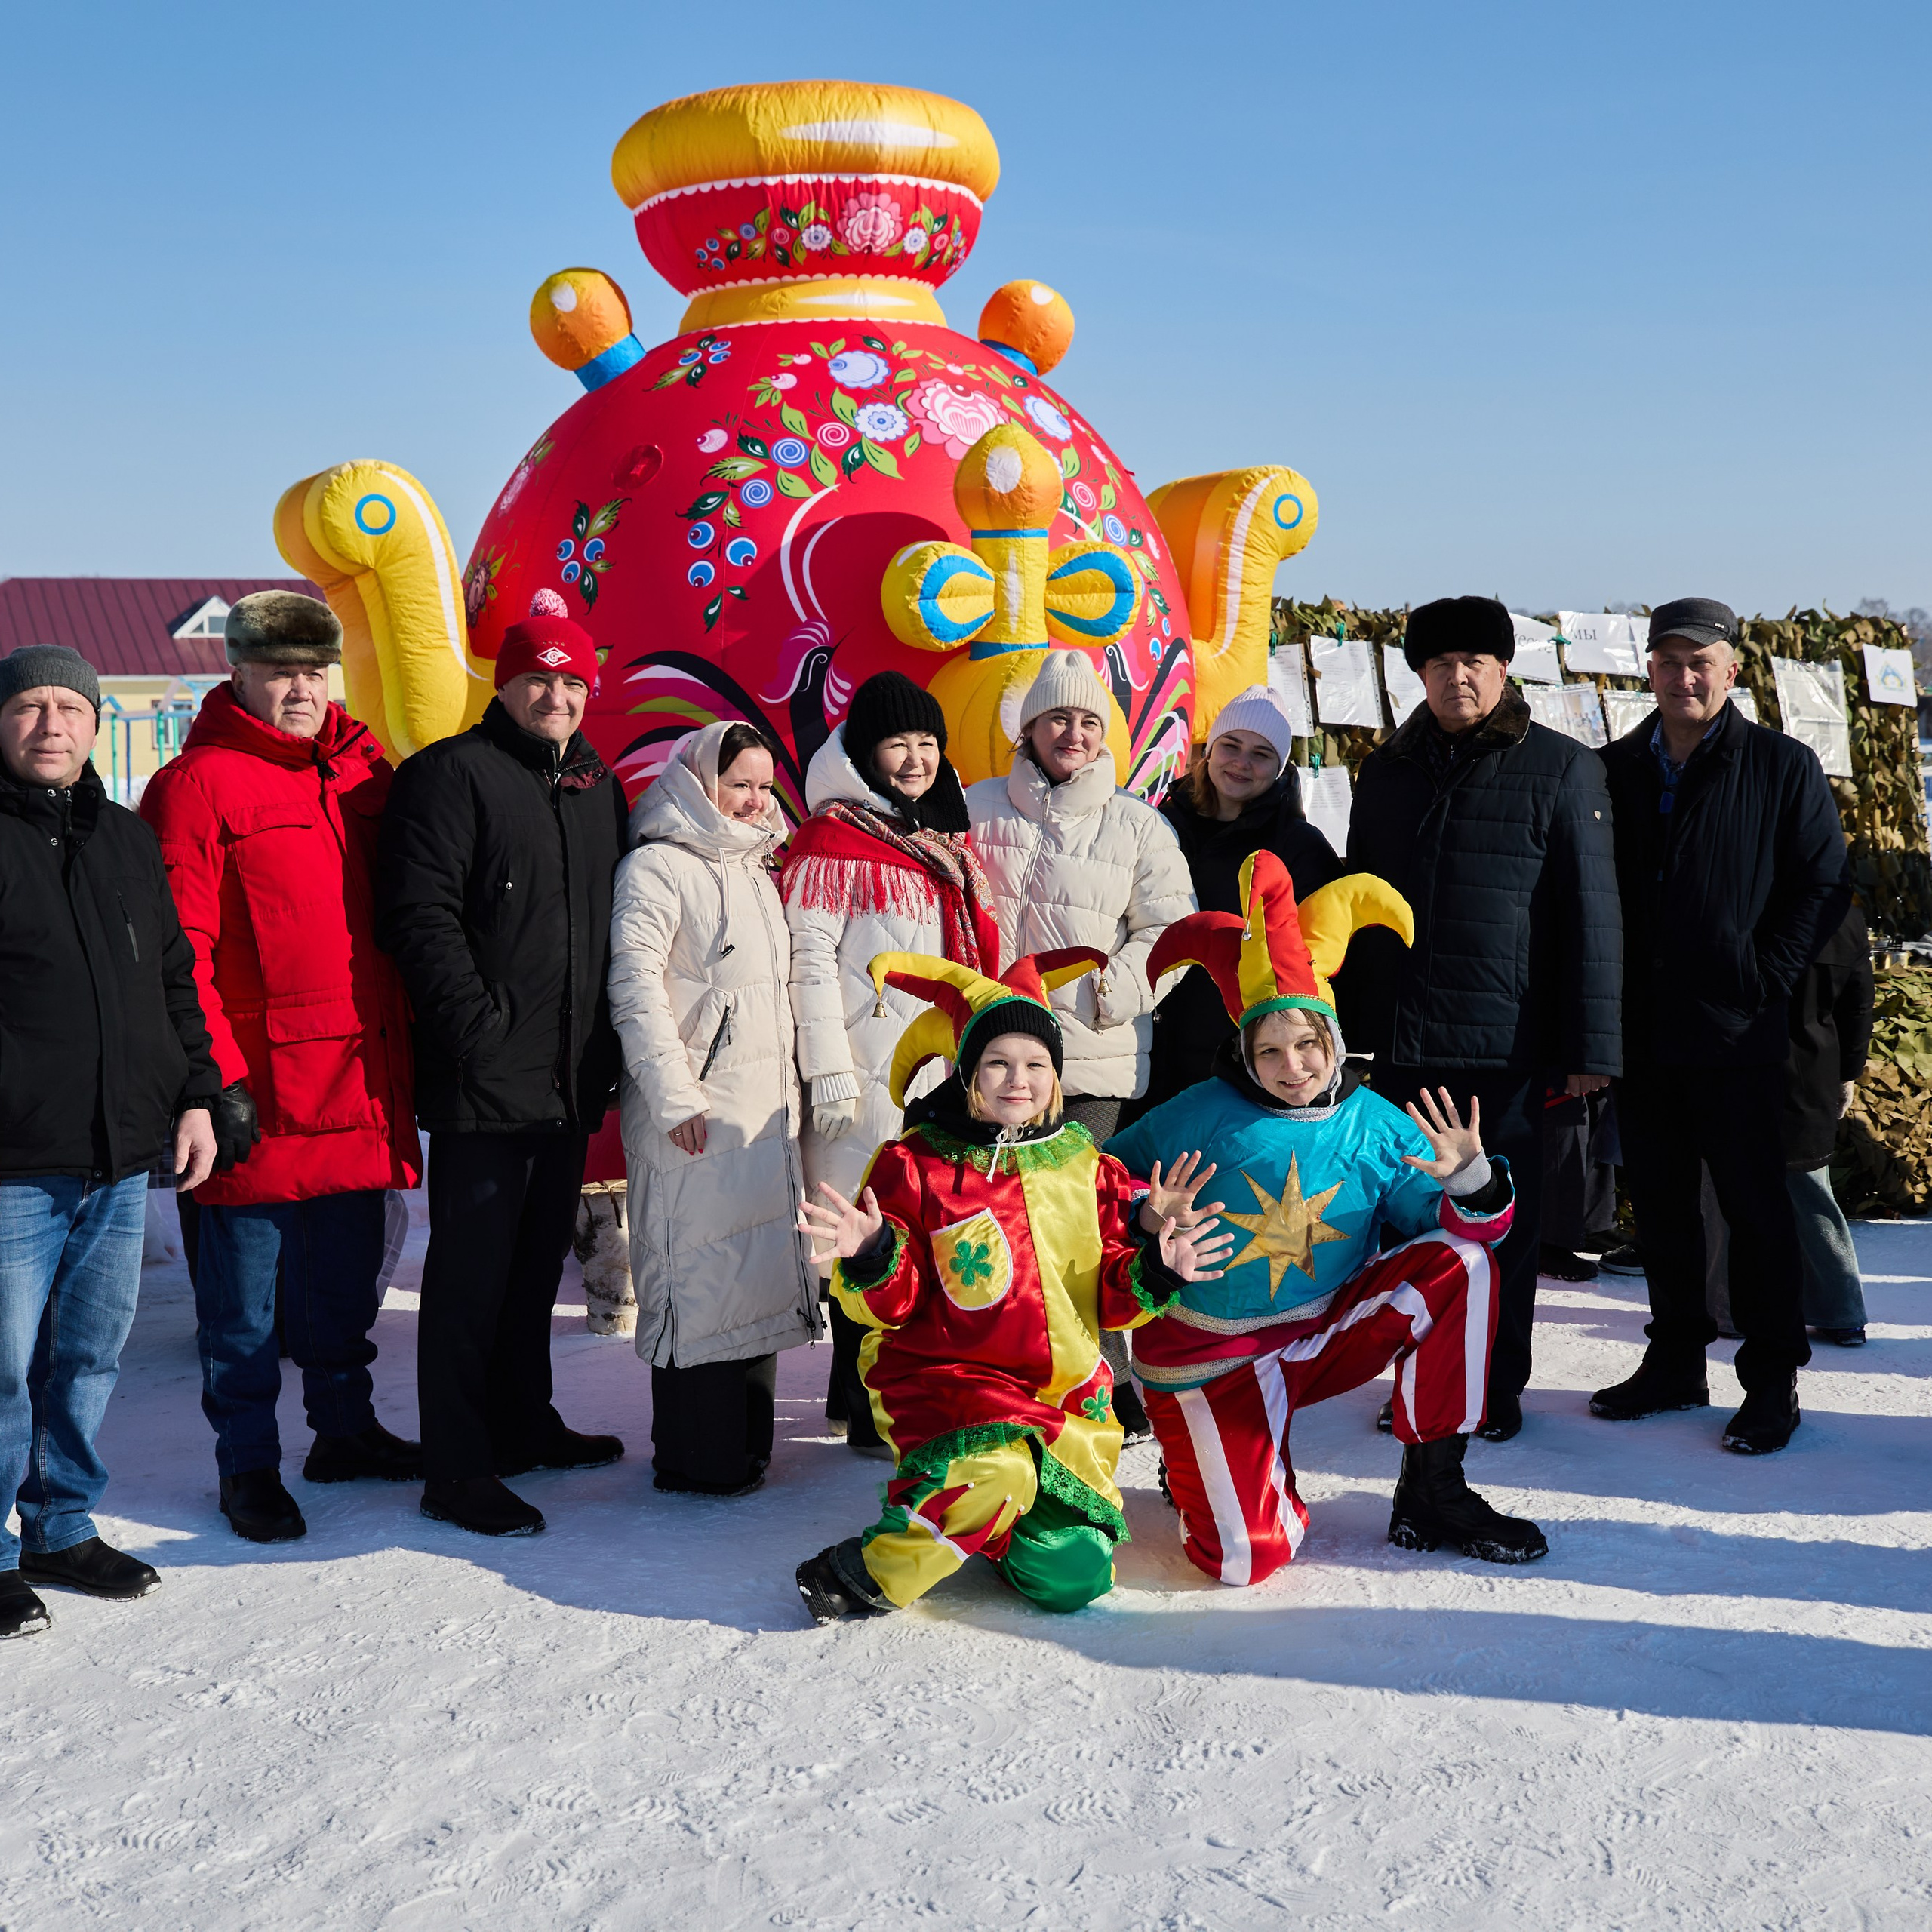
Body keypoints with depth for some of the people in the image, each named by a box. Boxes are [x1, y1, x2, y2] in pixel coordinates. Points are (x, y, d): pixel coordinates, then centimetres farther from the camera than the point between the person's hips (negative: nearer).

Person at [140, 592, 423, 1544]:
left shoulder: (363, 771, 11)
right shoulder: (197, 786, -8)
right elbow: (176, 951, -12)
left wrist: (402, 1054, 11)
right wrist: (216, 1080, -16)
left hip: (359, 1085, 6)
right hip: (261, 1092, -6)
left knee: (346, 1277, 17)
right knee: (245, 1294, 5)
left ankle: (346, 1428, 32)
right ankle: (248, 1464, 17)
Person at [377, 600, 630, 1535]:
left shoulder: (597, 785, 16)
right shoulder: (453, 774, -7)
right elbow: (420, 915, -16)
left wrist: (606, 1042, 12)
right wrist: (481, 1027, -20)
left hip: (570, 1080, 8)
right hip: (484, 1077, -8)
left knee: (538, 1260, 18)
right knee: (472, 1273, -3)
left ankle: (523, 1425, 32)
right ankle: (457, 1470, 3)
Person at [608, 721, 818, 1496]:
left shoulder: (755, 871, 19)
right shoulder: (658, 867, -8)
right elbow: (636, 985, -15)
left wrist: (792, 1086, 23)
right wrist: (674, 1093, -19)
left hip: (766, 1108, 9)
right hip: (695, 1114, -9)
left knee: (758, 1271, 12)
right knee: (699, 1274, -5)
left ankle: (746, 1441, 22)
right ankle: (695, 1459, 3)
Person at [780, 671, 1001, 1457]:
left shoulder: (947, 844, 17)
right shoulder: (833, 839, -6)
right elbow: (809, 958, -11)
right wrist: (828, 1071, -15)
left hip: (940, 1071, 7)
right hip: (868, 1078, -7)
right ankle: (871, 1415, 6)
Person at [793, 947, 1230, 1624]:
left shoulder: (1085, 1167, 8)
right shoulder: (915, 1165, -4)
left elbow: (1109, 1297, 12)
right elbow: (893, 1303, -4)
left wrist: (1152, 1275, -8)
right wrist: (872, 1259, -25)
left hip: (1065, 1392, 4)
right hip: (945, 1373, -4)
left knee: (1073, 1578, -7)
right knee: (997, 1476, -36)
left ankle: (998, 1525, 25)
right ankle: (865, 1575, -14)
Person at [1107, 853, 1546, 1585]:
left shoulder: (1374, 1125, -3)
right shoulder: (1204, 1114, -12)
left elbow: (1454, 1226, -3)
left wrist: (1470, 1183, -24)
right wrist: (1151, 1222, -29)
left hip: (1325, 1337, 4)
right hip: (1211, 1354, -4)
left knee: (1461, 1262, -16)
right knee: (1246, 1557, -20)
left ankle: (1432, 1489, -6)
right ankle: (1194, 1463, 19)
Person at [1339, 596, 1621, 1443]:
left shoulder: (1561, 768, -1)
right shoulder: (1387, 771, 11)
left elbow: (1592, 916, -3)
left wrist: (1590, 1046, -8)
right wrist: (1346, 1023, 10)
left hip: (1509, 1045, -3)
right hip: (1400, 1040, 4)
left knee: (1502, 1223, 5)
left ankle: (1496, 1390, 18)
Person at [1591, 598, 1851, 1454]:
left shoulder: (1783, 766, 0)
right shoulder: (1614, 771, 9)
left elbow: (1824, 884, -2)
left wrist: (1764, 981, -9)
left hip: (1737, 1034, -4)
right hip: (1640, 1031, 4)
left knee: (1756, 1207, 1)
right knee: (1661, 1206, 12)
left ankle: (1772, 1381, 11)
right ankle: (1675, 1362, 24)